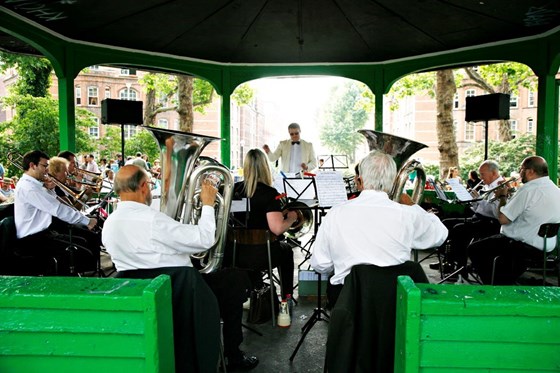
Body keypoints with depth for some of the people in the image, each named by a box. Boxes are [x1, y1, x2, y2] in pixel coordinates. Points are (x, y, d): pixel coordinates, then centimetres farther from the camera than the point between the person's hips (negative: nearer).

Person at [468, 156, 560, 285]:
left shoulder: (528, 189, -22)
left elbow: (503, 219, -20)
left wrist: (502, 196, -5)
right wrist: (509, 195, 14)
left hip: (525, 246, -10)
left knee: (474, 249, 3)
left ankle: (495, 284, 12)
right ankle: (506, 282, 35)